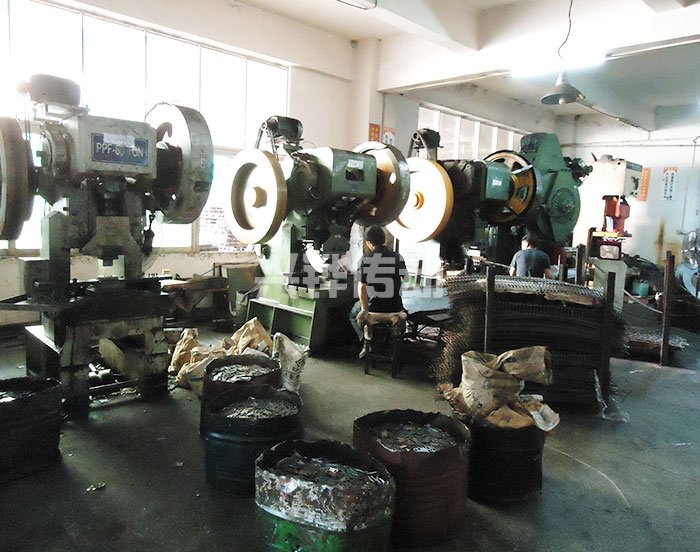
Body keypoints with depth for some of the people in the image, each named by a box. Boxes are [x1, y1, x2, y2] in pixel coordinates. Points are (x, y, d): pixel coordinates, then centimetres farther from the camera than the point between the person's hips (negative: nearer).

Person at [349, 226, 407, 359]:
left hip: (374, 308, -3)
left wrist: (365, 311, -9)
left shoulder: (366, 260, -13)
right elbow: (404, 280, 11)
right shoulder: (398, 258, -1)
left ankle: (367, 342, 10)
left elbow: (361, 287, -17)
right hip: (395, 308, 3)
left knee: (353, 314, 29)